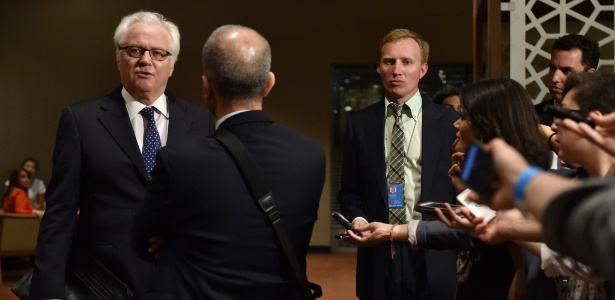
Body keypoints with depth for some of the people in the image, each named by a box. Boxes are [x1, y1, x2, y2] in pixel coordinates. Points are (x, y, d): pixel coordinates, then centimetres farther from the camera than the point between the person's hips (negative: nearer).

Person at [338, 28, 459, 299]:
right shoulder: (359, 124, 4)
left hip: (433, 257, -1)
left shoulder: (449, 122, 1)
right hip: (378, 255, 1)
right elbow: (349, 191, 9)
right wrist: (358, 220, -9)